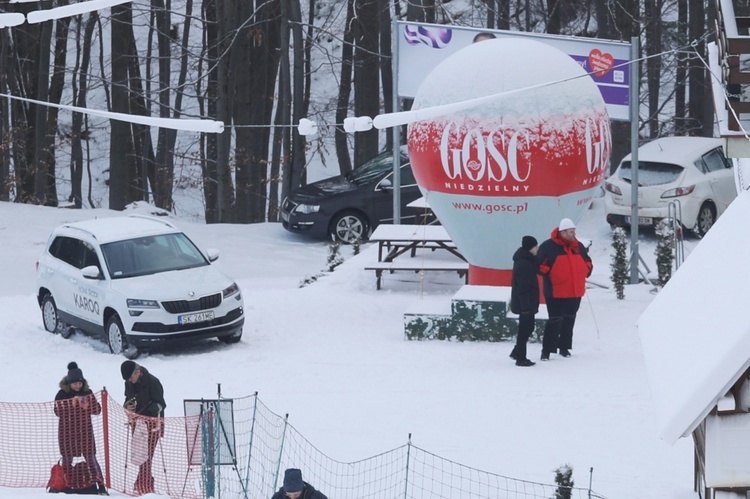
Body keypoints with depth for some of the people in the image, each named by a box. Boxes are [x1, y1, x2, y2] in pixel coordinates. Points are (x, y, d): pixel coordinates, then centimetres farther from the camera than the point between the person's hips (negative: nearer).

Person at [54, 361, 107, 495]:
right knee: (67, 458, 5)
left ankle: (100, 484, -2)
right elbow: (58, 411, -14)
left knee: (90, 457, -2)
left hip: (85, 430, 1)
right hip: (67, 432, -1)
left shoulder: (87, 393, 4)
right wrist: (71, 403, -23)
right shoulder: (62, 394, -4)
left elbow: (97, 410, 2)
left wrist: (87, 406, -17)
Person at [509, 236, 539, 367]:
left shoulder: (527, 261, 12)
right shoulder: (523, 264, -22)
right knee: (525, 329, -3)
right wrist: (526, 306, -25)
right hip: (525, 303, -10)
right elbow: (523, 287, -24)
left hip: (527, 303, 10)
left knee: (528, 328, 18)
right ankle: (520, 358, 3)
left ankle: (517, 353, 27)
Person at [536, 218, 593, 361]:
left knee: (569, 319, 14)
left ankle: (564, 347, 25)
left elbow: (587, 262, 22)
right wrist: (549, 274, -16)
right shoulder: (548, 247, -10)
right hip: (556, 293, -6)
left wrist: (585, 272, 5)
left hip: (575, 292, 6)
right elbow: (539, 264, -8)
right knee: (555, 320, -8)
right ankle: (547, 350, -2)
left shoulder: (578, 247, 9)